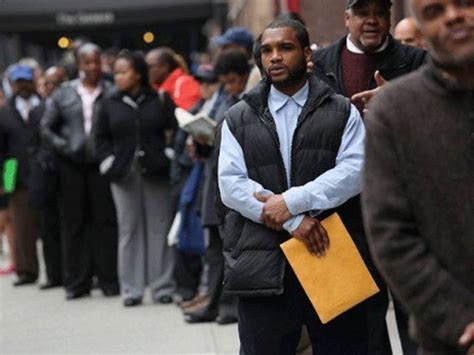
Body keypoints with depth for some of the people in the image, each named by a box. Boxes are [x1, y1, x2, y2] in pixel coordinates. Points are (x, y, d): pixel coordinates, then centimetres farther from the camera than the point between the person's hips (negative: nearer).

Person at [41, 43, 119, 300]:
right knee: (74, 222, 4)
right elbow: (46, 127, 11)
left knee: (105, 221, -2)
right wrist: (64, 147, -2)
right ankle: (77, 282, 10)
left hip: (101, 164, -2)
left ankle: (108, 279, 5)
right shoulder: (63, 94, 8)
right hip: (71, 166, 2)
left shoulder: (112, 93, 1)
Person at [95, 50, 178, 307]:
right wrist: (107, 161, 2)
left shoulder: (159, 100, 2)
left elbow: (177, 128, 2)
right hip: (124, 176, 2)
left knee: (159, 228, 1)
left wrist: (169, 155, -9)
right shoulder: (111, 104, 9)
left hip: (156, 173, -2)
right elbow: (101, 137, 14)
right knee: (129, 230, 3)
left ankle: (162, 286, 8)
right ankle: (131, 290, 8)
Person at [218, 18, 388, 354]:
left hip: (334, 256, -1)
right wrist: (293, 221, -13)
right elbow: (231, 185, -1)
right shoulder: (239, 119, 12)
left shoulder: (342, 112, 10)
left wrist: (293, 201, -16)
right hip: (263, 264, 1)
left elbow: (354, 170, -6)